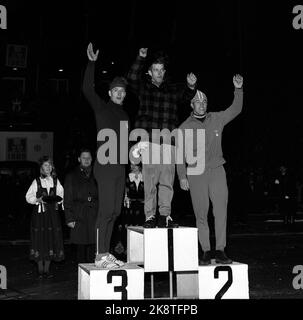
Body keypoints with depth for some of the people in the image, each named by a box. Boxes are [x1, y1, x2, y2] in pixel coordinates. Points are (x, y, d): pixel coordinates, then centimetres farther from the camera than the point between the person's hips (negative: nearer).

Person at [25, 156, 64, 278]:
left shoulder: (56, 181, 8)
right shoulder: (36, 181, 1)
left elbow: (61, 195, 11)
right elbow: (28, 197, 1)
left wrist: (58, 199, -9)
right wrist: (38, 200, -15)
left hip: (53, 213, 2)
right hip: (39, 213, -2)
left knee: (51, 239, 2)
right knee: (40, 239, -1)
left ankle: (47, 269, 12)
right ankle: (40, 269, 9)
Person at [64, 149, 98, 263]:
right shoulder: (72, 176, 8)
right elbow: (67, 199, 5)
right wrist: (69, 218, -3)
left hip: (94, 216, 1)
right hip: (79, 218, -1)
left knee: (93, 246, -2)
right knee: (81, 246, 1)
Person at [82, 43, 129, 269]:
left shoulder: (124, 114, 19)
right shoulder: (101, 107, 1)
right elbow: (88, 89, -15)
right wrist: (92, 63, -20)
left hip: (120, 167, 7)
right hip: (106, 166, -7)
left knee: (115, 211, 8)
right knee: (106, 210, -10)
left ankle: (107, 252, 15)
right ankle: (101, 255, -6)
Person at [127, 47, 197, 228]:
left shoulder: (173, 90, 18)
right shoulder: (144, 88, 10)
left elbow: (186, 96, 7)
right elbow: (132, 78, -6)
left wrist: (191, 87, -15)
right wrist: (141, 58, -17)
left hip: (168, 142, 2)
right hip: (149, 142, -2)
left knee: (167, 181, -1)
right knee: (150, 181, -2)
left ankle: (165, 216, 3)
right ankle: (150, 217, 2)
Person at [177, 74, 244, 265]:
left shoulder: (217, 119, 10)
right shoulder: (185, 128, 5)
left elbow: (236, 109, 6)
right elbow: (180, 153, 5)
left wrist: (238, 89, -7)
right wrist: (182, 176, -3)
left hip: (217, 170, 1)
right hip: (195, 173, -1)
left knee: (221, 210, -6)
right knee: (201, 214, 0)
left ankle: (220, 250, 0)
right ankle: (206, 251, 8)